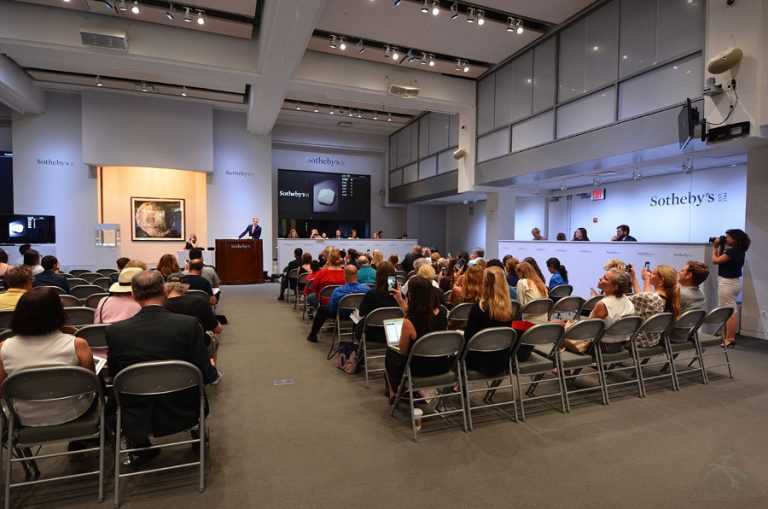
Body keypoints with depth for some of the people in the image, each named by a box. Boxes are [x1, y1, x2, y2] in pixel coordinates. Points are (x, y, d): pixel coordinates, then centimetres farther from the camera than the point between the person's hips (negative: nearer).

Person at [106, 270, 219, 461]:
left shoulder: (115, 331, -14)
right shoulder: (189, 324, -19)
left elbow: (114, 374, 2)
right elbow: (206, 375, -13)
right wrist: (213, 370, 9)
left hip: (135, 421, 1)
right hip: (182, 414, -1)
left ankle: (139, 444, 36)